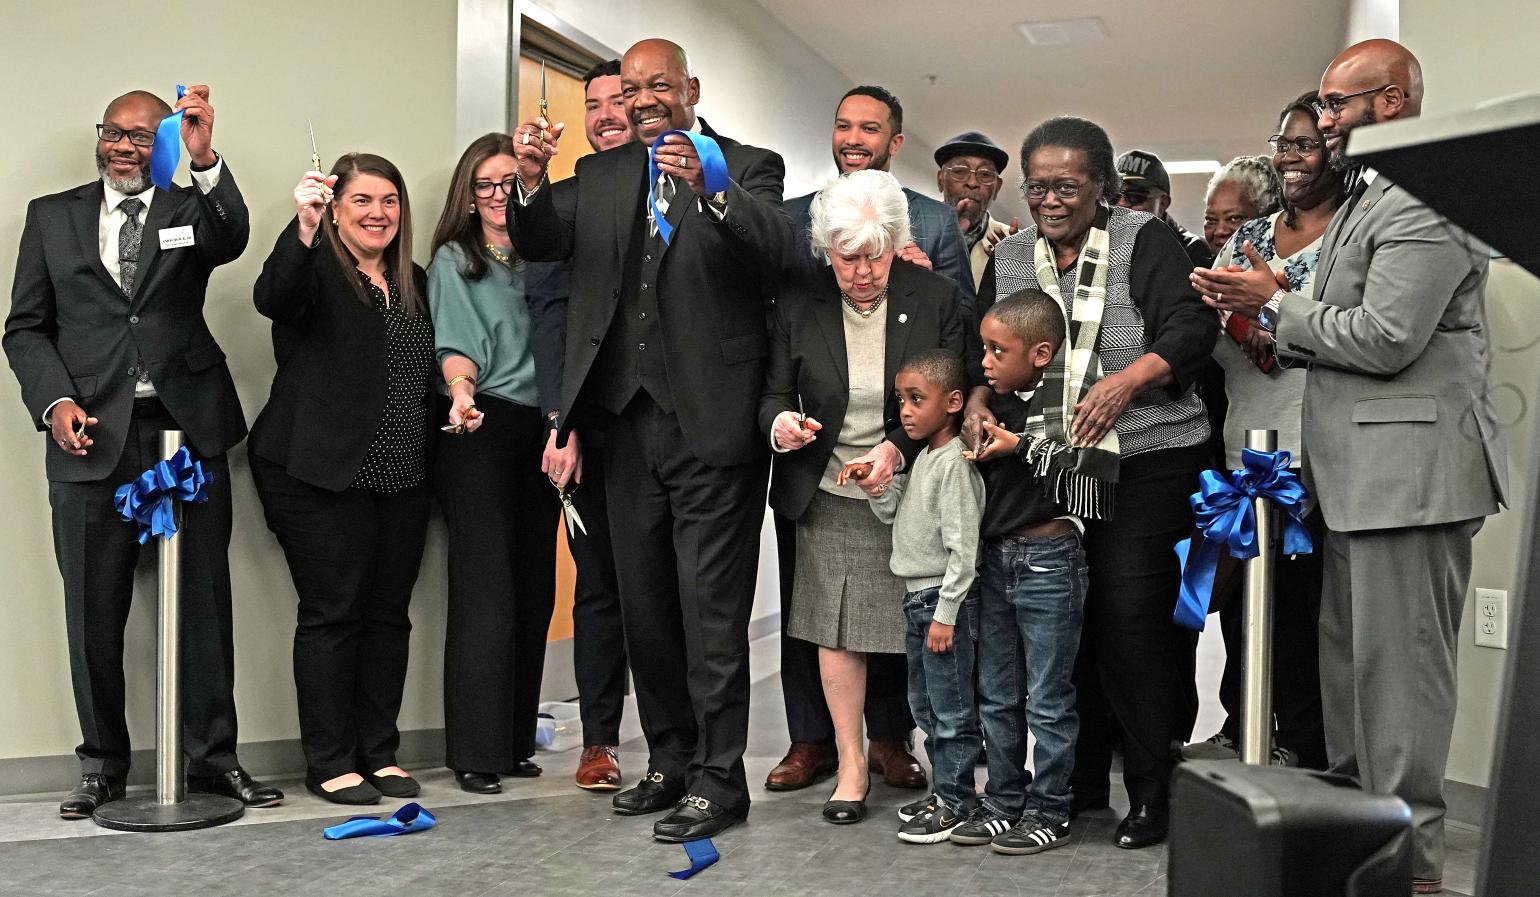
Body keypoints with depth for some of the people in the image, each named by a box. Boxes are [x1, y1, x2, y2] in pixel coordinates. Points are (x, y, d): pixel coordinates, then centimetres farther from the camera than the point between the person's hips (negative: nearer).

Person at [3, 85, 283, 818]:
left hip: (188, 429, -1)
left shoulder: (193, 208, 8)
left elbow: (233, 240, -16)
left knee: (205, 601, 3)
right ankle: (103, 764, 20)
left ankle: (213, 757, 13)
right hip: (92, 435, 1)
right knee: (94, 611, 7)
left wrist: (205, 160, -32)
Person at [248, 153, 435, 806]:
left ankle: (379, 752, 19)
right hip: (323, 476, -6)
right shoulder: (314, 268, -3)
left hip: (401, 480, 6)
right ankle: (329, 763, 8)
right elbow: (273, 299, -27)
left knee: (388, 613, 9)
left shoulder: (415, 284, 16)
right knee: (332, 613, -2)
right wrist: (303, 227, -40)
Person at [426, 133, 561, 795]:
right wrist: (460, 389, -28)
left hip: (539, 432, 5)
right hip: (479, 431, -4)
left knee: (534, 589, 4)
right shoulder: (454, 261, 5)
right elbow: (458, 343, -8)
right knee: (486, 590, -9)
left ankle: (515, 741, 14)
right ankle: (475, 751, -3)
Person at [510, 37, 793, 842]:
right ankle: (670, 760, 28)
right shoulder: (600, 175, 13)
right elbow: (540, 246, 2)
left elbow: (774, 248, -18)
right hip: (630, 418, 6)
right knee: (645, 603, 14)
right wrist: (531, 180, -17)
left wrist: (707, 190, -35)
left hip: (711, 422, -5)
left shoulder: (747, 168, 0)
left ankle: (718, 778, 8)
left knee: (711, 610, -2)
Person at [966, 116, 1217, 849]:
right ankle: (1080, 779, 21)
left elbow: (1192, 327, -12)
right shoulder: (1010, 257, 13)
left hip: (1145, 464, -5)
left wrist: (1125, 381, -26)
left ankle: (1152, 793, 3)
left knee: (1133, 617, -9)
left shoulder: (1145, 242, -2)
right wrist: (978, 397, -8)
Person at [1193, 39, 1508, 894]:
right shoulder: (1362, 200, 19)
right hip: (1357, 470, 10)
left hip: (1410, 467, -10)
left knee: (1399, 663, -4)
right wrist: (1268, 311, 3)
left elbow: (1383, 340, -21)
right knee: (1345, 655, 16)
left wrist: (1275, 304, -11)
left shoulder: (1425, 204, -14)